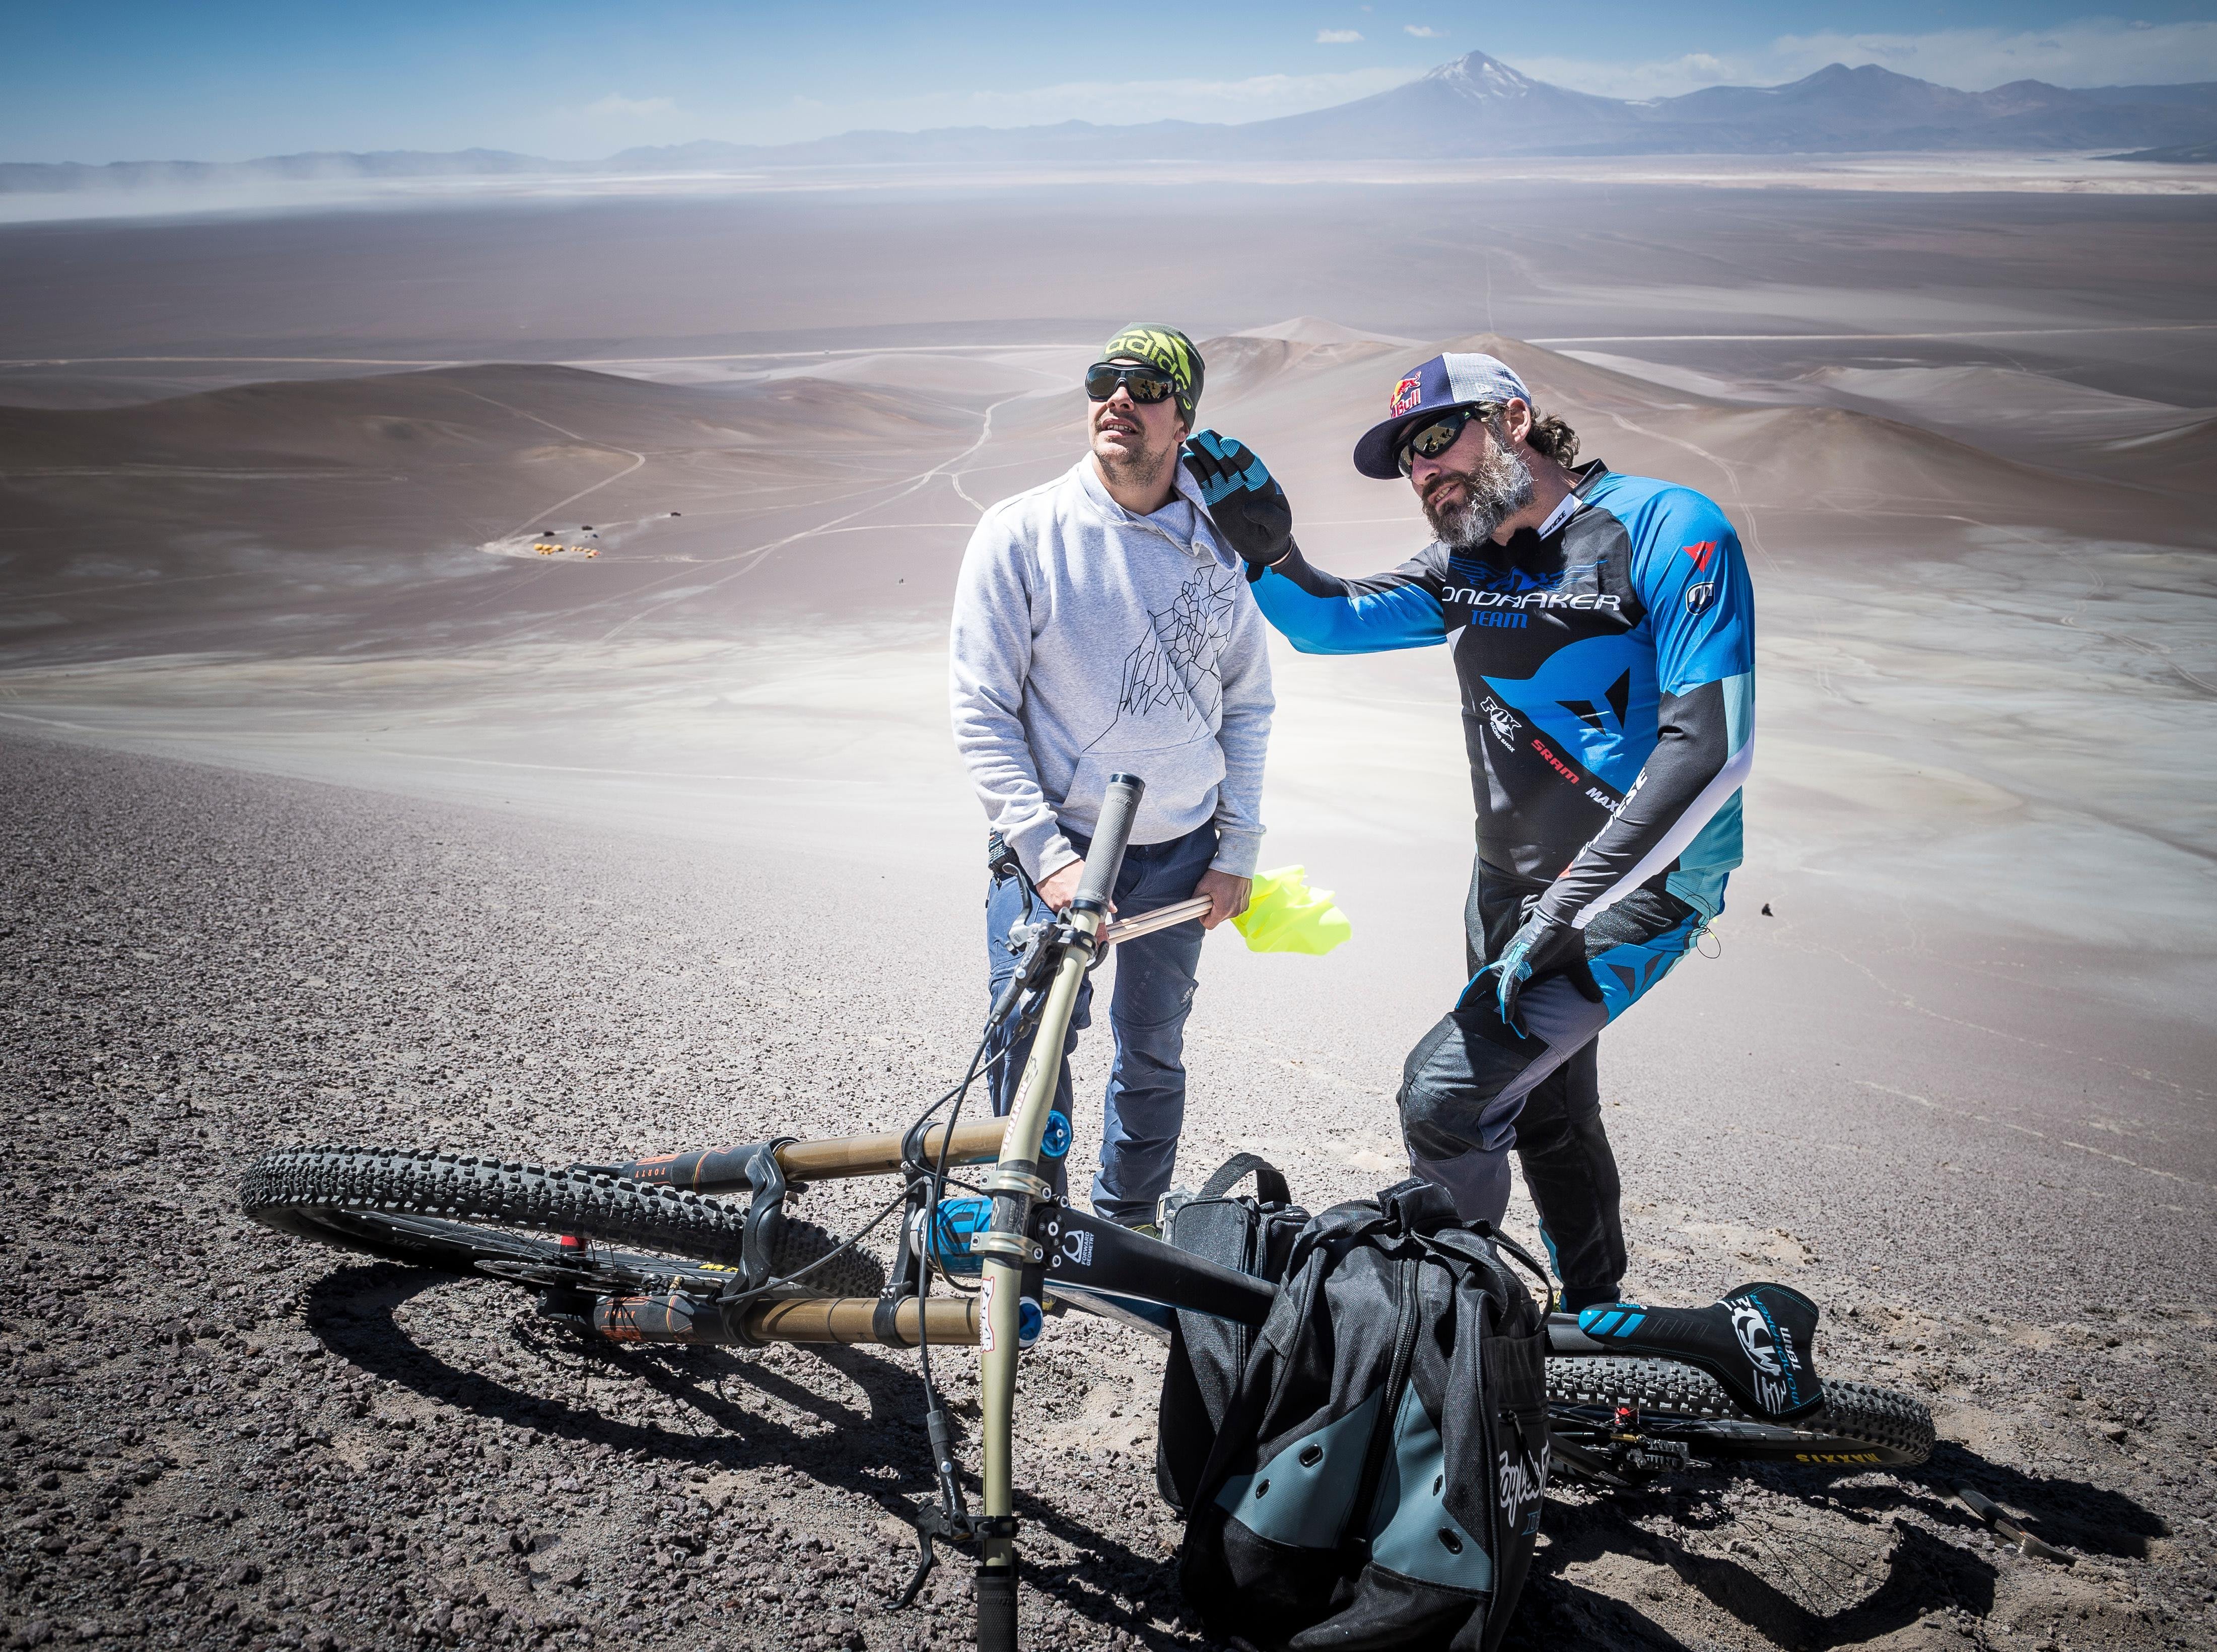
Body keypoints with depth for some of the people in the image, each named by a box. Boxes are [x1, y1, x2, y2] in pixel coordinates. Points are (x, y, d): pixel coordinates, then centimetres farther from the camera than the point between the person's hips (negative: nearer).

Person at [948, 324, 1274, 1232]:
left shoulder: (1216, 547, 0)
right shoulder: (1021, 532, -9)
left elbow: (1247, 705, 9)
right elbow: (982, 713, -10)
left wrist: (1238, 851, 4)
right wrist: (1046, 855, -18)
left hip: (1181, 852, 3)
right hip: (1054, 846, -3)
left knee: (1154, 1055, 14)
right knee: (1031, 1054, -3)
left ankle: (1130, 1229, 35)